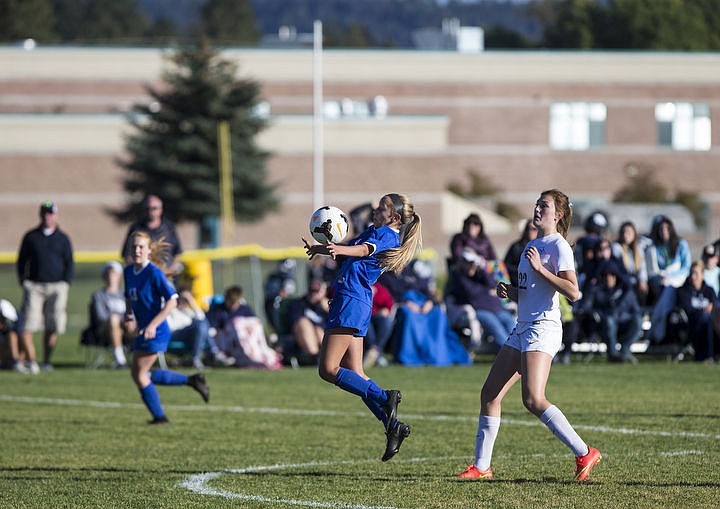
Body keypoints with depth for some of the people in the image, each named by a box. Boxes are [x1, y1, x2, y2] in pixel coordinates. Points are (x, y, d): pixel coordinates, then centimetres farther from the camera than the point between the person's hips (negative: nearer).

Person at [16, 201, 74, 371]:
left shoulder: (63, 238, 10)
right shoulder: (30, 237, 10)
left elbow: (69, 263, 10)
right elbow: (22, 261, 12)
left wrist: (65, 285, -1)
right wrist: (23, 282, 1)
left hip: (57, 287, 0)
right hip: (34, 286, 0)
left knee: (52, 328, -1)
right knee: (27, 326, -14)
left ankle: (46, 362, 9)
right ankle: (31, 361, -12)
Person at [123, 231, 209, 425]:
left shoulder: (154, 273, -16)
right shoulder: (128, 272, 7)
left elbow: (172, 300, -19)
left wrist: (153, 324, -26)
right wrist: (129, 313, 4)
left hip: (155, 332, -9)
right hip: (143, 330, 9)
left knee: (139, 374, -5)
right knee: (144, 375, 15)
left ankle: (159, 416, 8)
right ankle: (191, 380, 25)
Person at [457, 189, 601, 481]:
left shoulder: (559, 246, -7)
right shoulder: (531, 246, 20)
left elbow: (573, 293, -19)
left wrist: (540, 268, -18)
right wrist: (509, 291, 7)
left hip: (543, 328, -9)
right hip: (522, 328, 9)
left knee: (533, 400, -21)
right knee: (490, 394, 5)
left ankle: (584, 454, -15)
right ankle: (481, 466, 11)